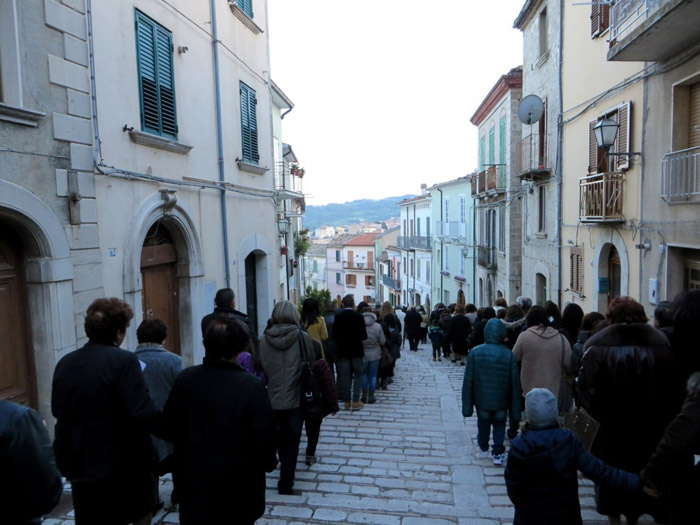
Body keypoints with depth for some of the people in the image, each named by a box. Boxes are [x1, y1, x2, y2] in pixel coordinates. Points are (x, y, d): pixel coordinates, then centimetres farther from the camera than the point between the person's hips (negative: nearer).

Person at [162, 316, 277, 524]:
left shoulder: (185, 379, -11)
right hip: (237, 484, -3)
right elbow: (263, 435, -18)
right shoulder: (251, 387, -24)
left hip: (192, 478, 3)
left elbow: (169, 425, 0)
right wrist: (268, 463, 2)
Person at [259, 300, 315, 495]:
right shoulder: (302, 336, -12)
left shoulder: (264, 339, -5)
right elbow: (311, 365, -5)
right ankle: (286, 484, 11)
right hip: (296, 398, -3)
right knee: (292, 442, 8)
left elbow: (261, 367, 3)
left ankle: (285, 471, 41)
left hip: (272, 398, 3)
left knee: (280, 439, 23)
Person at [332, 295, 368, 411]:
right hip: (356, 350, -2)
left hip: (343, 351, 2)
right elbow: (364, 336, -12)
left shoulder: (338, 317, -6)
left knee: (345, 376, 9)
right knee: (358, 375, 10)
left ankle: (347, 401, 14)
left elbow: (334, 335, -5)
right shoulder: (359, 317, -11)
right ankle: (356, 401, 7)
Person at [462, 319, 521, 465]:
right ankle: (498, 454, 20)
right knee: (499, 425, 20)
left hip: (482, 400, 0)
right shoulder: (509, 355, -13)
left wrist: (467, 406, -3)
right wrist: (516, 409, 4)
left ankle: (484, 449, 39)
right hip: (501, 402, 0)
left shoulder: (475, 352, -14)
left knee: (483, 423, 21)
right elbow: (515, 383, -7)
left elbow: (468, 381, -11)